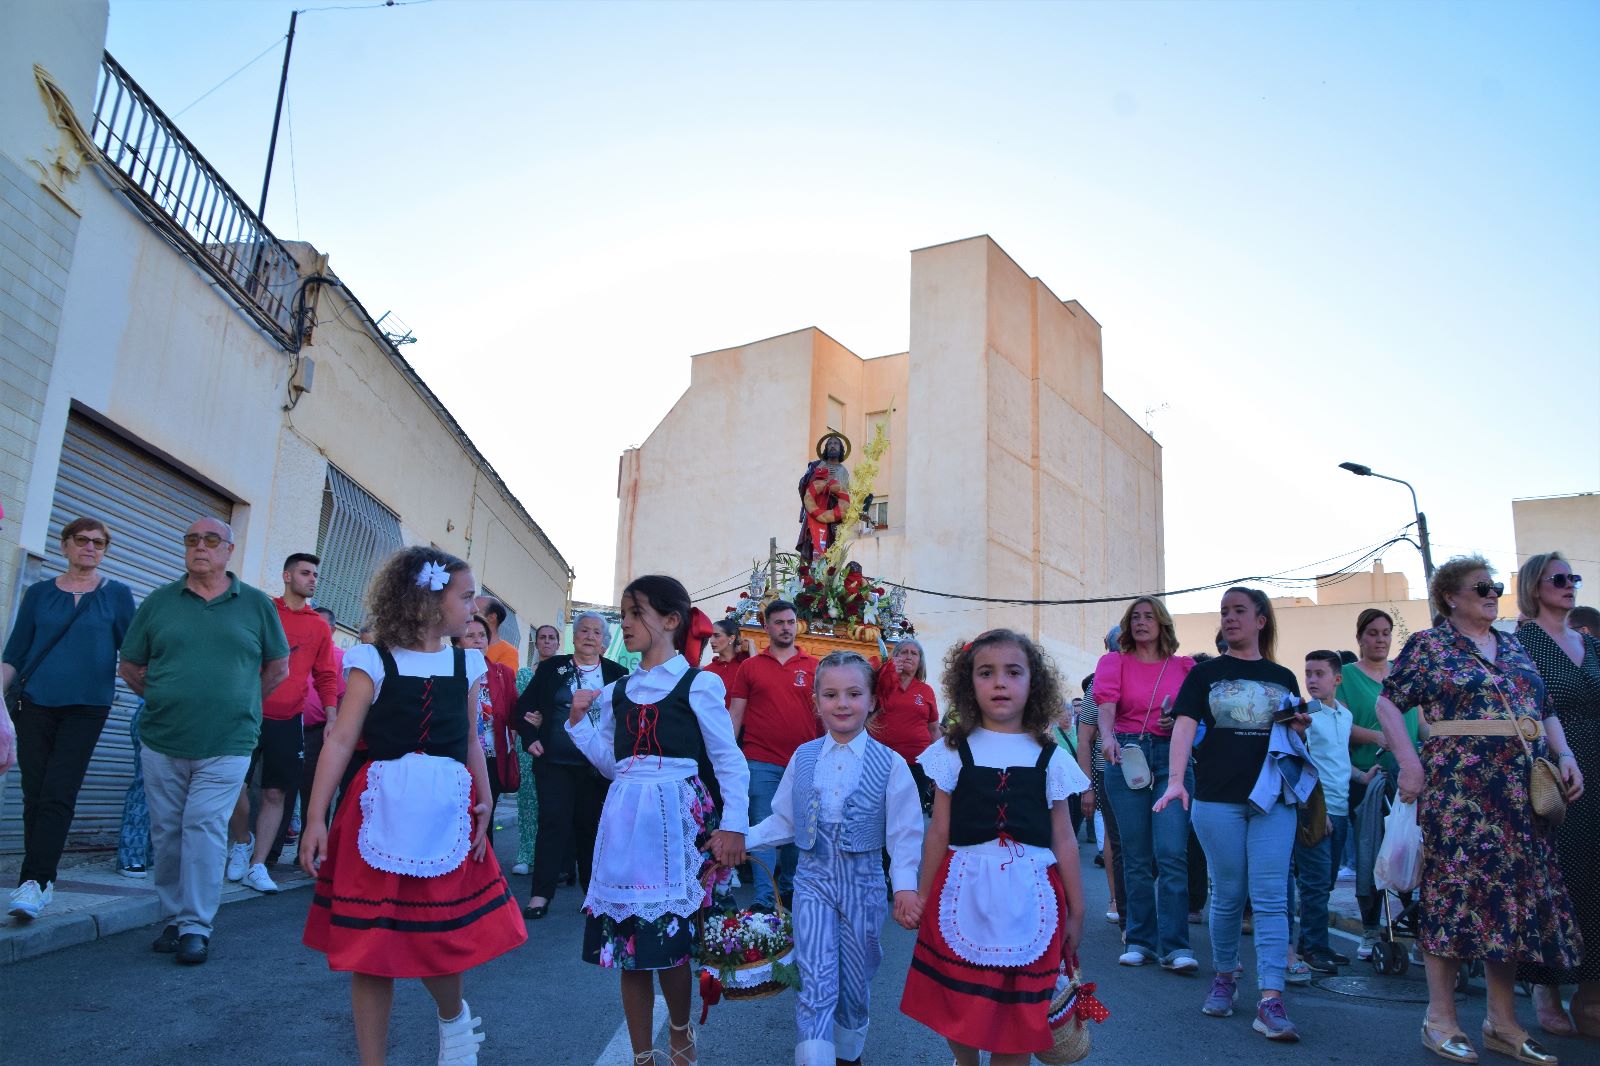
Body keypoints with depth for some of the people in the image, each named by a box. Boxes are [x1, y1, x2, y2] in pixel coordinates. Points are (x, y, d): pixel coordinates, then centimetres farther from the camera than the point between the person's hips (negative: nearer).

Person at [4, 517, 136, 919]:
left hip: (86, 707, -2)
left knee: (57, 797, -10)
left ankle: (33, 882, -11)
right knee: (35, 796, 4)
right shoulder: (39, 593, 9)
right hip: (35, 704, 2)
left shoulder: (117, 595, 4)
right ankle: (41, 882, 13)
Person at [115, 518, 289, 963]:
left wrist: (241, 704, 6)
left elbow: (278, 666, 10)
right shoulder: (158, 602, 7)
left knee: (205, 827, -7)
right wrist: (163, 698, 5)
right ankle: (173, 917, 23)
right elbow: (129, 666, 12)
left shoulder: (257, 605, 3)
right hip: (161, 743, 3)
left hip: (226, 746, -2)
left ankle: (196, 926, 1)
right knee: (166, 831, 9)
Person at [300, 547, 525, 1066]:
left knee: (442, 937, 6)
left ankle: (454, 1018, 37)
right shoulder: (373, 661, -3)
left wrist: (484, 802, 2)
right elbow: (341, 739, -5)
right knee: (372, 947, 4)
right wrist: (316, 818, -8)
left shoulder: (467, 663, 9)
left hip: (448, 814, 3)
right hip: (384, 813, -2)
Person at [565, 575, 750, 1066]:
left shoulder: (698, 685, -5)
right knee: (627, 938, 7)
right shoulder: (617, 691, 12)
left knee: (671, 937, 0)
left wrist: (733, 824, -13)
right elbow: (611, 762, 15)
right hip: (626, 822, 5)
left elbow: (729, 761, -5)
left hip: (678, 820, -5)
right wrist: (578, 720, 6)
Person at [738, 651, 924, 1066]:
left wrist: (904, 887, -15)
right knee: (817, 981, -9)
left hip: (863, 882, 0)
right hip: (814, 879, 1)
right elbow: (783, 821, 7)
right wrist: (740, 838, -4)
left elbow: (904, 833, -6)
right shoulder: (803, 757, 1)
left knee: (854, 981, 13)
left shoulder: (891, 764, -6)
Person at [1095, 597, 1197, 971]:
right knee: (1135, 856, 5)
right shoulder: (1114, 661, 7)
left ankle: (1175, 947, -4)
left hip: (1171, 757, 0)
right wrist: (1107, 736, -29)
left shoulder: (1184, 666, 10)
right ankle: (1140, 941, 15)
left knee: (1172, 853, -9)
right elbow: (1106, 701, -11)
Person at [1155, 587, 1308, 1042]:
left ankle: (1271, 1000, -5)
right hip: (1218, 799, -1)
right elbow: (1184, 725, -8)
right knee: (1228, 895, 6)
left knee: (1270, 897, -5)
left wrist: (1300, 729, -5)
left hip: (1272, 798, 1)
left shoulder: (1283, 677, 12)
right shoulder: (1205, 673, 5)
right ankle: (1224, 978, 25)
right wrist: (1175, 779, -22)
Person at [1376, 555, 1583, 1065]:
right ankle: (1441, 1018, 3)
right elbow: (1387, 703, -4)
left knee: (1515, 890, 7)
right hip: (1458, 783, -6)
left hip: (1523, 788, 6)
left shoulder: (1514, 648, 17)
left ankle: (1503, 1020, 16)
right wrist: (1409, 763, -13)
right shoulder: (1428, 645, -1)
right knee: (1455, 885, -5)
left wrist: (1565, 756, 6)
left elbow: (1546, 711, 21)